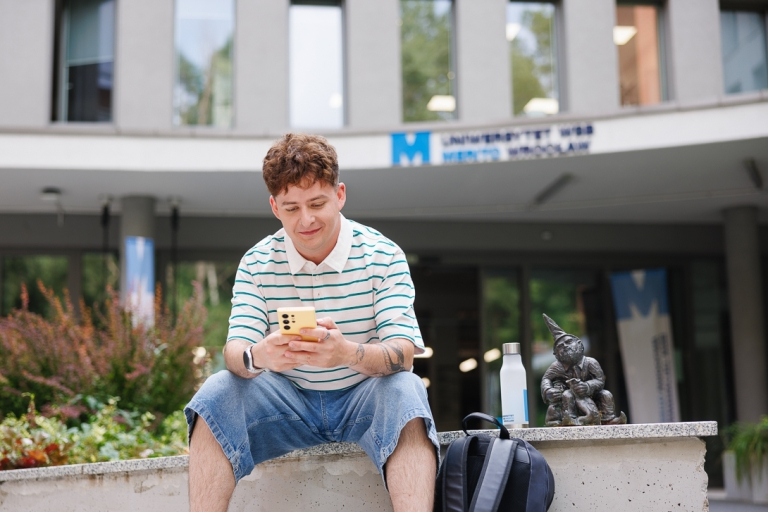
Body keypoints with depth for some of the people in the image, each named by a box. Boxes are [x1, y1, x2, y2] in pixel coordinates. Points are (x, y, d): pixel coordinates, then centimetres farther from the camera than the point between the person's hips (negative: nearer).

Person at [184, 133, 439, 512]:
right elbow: (234, 349, -11)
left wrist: (348, 352, -42)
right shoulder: (257, 263, -2)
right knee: (216, 393, -23)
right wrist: (257, 356, -38)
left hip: (363, 399, -2)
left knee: (405, 390, -34)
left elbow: (403, 352, -18)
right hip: (289, 403, 2)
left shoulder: (382, 255, -9)